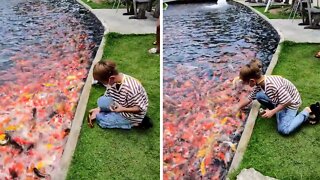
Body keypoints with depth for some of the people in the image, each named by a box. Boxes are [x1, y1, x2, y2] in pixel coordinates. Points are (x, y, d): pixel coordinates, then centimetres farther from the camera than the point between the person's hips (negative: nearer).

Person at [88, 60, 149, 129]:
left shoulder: (130, 88, -37)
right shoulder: (112, 81, -12)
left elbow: (141, 108, -28)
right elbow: (106, 98, 2)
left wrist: (122, 109, -36)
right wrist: (98, 109, -10)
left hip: (131, 116, -7)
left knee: (100, 119, -9)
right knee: (101, 101, -6)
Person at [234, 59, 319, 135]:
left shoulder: (272, 85, -39)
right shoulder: (259, 83, -11)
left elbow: (288, 101, -33)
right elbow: (249, 98, 2)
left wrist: (272, 112, -28)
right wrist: (236, 108, 1)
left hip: (291, 102, -8)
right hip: (280, 100, 8)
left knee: (284, 130, -20)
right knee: (259, 95, -12)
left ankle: (307, 111, -2)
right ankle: (277, 110, 8)